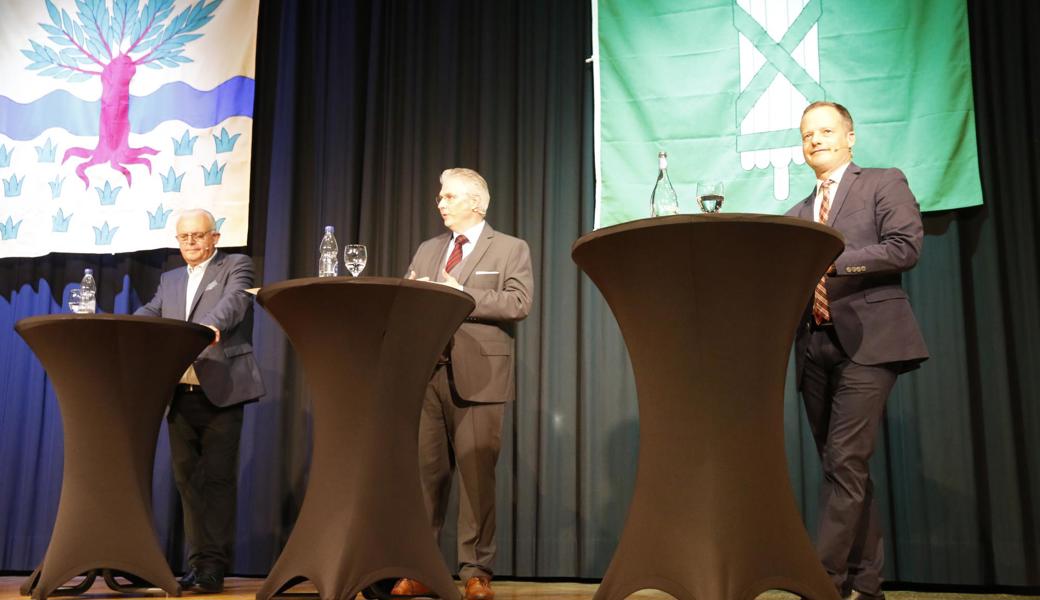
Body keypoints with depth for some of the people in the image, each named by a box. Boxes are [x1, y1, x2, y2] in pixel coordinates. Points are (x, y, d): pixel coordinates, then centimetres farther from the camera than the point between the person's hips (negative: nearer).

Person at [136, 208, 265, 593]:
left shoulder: (236, 266, 4)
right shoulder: (170, 280, 22)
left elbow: (234, 302, -15)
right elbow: (148, 315, 10)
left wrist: (211, 325, -37)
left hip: (220, 391, -5)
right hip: (180, 393, 6)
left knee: (218, 478, -3)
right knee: (188, 480, 7)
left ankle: (213, 567, 0)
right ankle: (198, 562, 14)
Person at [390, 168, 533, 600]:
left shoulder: (511, 249, 5)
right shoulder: (426, 250, 21)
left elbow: (518, 303, -9)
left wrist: (462, 296, -12)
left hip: (477, 375, -4)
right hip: (427, 371, 5)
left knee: (476, 474, -2)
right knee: (423, 471, 4)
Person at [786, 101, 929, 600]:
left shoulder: (884, 184, 6)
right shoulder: (797, 214, 21)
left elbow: (906, 248, -9)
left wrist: (830, 263, -13)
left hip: (867, 341, -6)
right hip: (815, 348, 6)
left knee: (846, 464, -14)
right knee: (842, 468, 7)